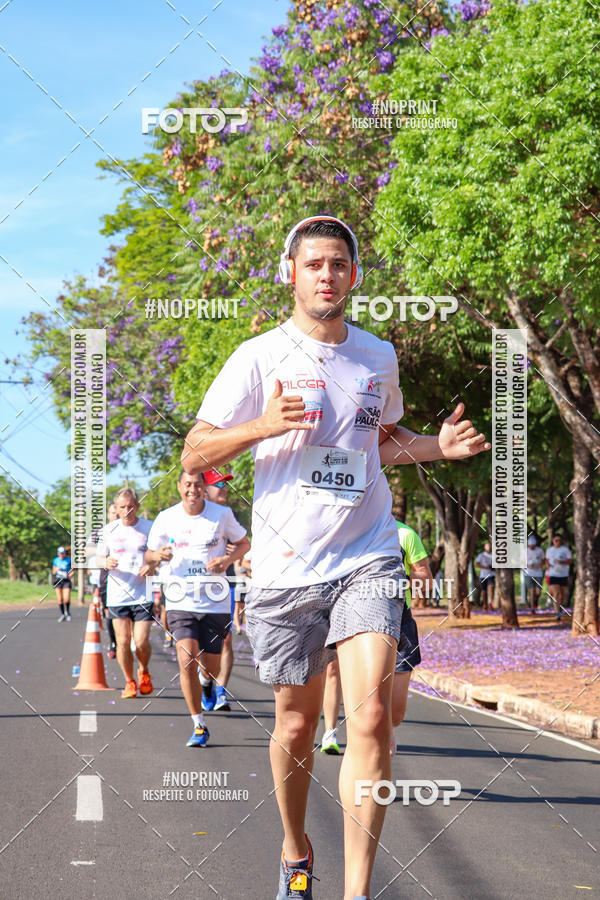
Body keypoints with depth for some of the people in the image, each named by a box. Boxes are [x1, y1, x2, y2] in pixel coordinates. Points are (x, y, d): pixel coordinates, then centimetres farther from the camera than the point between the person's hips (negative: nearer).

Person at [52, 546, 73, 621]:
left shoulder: (69, 560, 1)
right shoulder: (55, 560, 9)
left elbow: (72, 571, 7)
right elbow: (53, 572, 15)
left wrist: (69, 575, -12)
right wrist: (56, 570, -7)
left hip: (66, 581, -2)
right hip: (58, 581, 2)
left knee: (67, 599, -13)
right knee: (60, 599, -1)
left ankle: (68, 612, 10)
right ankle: (62, 614, 10)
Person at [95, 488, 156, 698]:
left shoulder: (150, 528, 1)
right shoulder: (108, 531, 7)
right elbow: (98, 558, 13)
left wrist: (153, 566, -15)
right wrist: (106, 563, -11)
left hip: (144, 595, -2)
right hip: (117, 595, 2)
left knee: (141, 642, -7)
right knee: (123, 641, -1)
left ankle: (143, 672, 23)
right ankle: (129, 682, 15)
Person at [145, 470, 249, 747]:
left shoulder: (222, 514, -2)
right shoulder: (166, 518, 0)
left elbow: (244, 543, 11)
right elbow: (149, 554, 11)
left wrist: (228, 559, -10)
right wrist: (158, 555, -14)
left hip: (215, 602, 0)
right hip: (181, 600, 0)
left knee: (210, 669, 5)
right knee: (186, 658, -19)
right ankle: (199, 726, -7)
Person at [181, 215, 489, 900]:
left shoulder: (378, 357, 12)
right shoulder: (259, 357, 0)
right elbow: (194, 455, 0)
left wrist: (436, 446, 9)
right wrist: (262, 426, -17)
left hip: (367, 559, 1)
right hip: (287, 564, -1)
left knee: (370, 716, -15)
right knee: (297, 723, 9)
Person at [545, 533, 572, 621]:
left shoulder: (565, 549, -4)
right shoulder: (549, 550, 4)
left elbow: (570, 561, -7)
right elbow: (547, 559, 19)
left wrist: (562, 562, -24)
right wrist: (548, 565, -2)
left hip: (563, 574, 1)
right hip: (553, 574, -1)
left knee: (562, 593, 14)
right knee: (556, 593, -14)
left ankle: (560, 606, 43)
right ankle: (557, 614, -18)